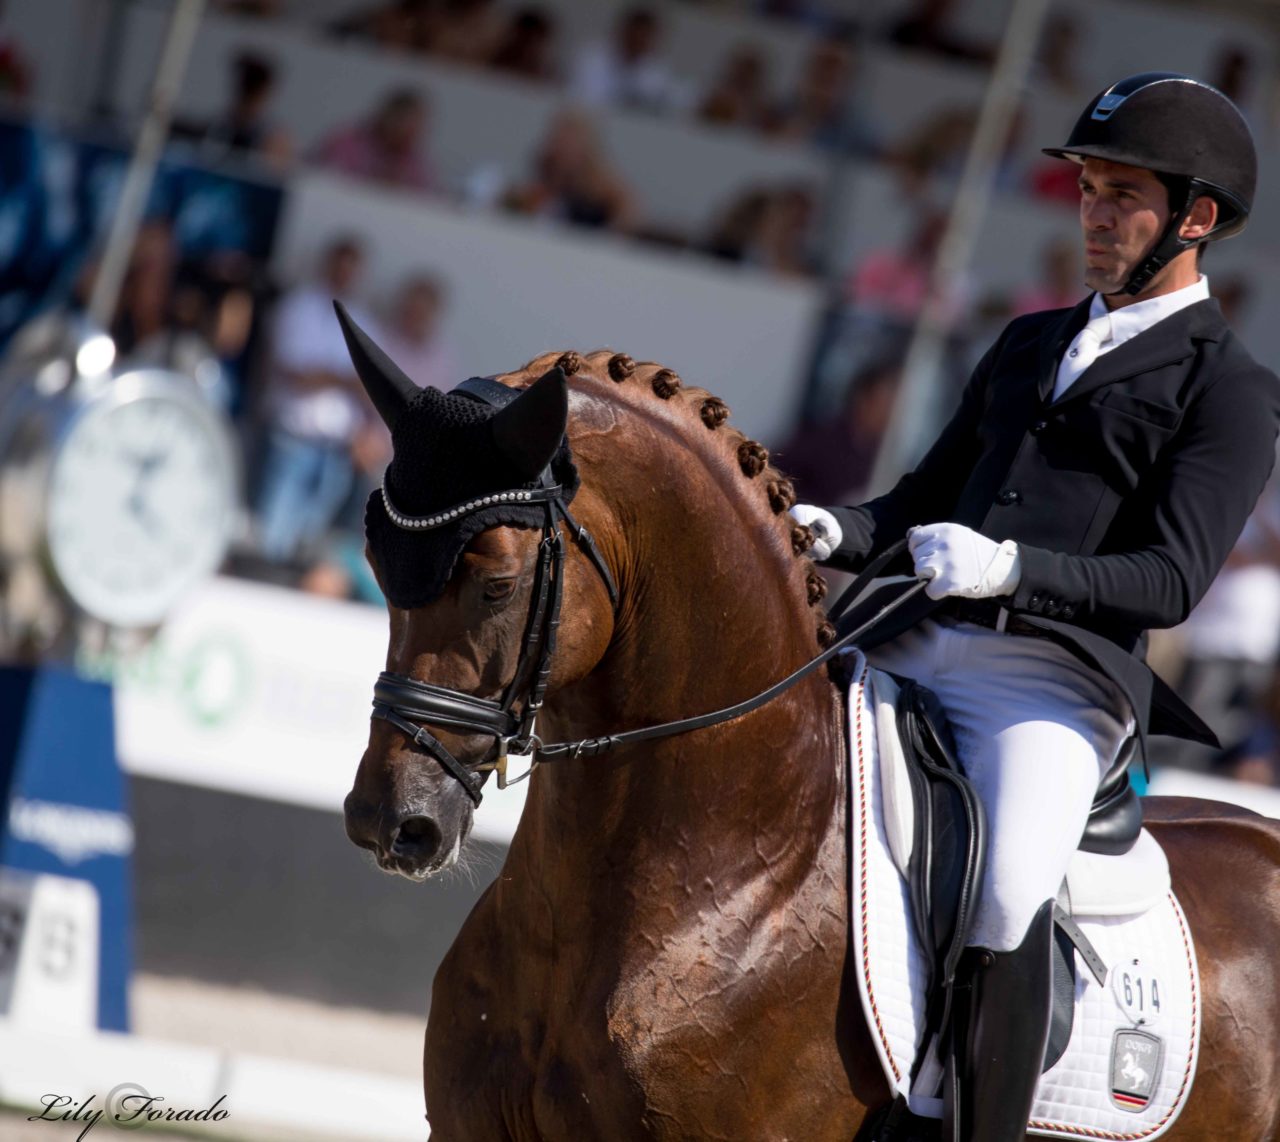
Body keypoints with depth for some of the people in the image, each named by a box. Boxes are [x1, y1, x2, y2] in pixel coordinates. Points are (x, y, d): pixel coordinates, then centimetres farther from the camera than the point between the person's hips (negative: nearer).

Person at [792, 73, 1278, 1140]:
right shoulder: (1030, 344, 25)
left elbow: (1172, 579, -9)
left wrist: (1010, 568, -24)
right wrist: (832, 532, 4)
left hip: (1054, 683, -7)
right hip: (909, 651, 7)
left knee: (1010, 897, -31)